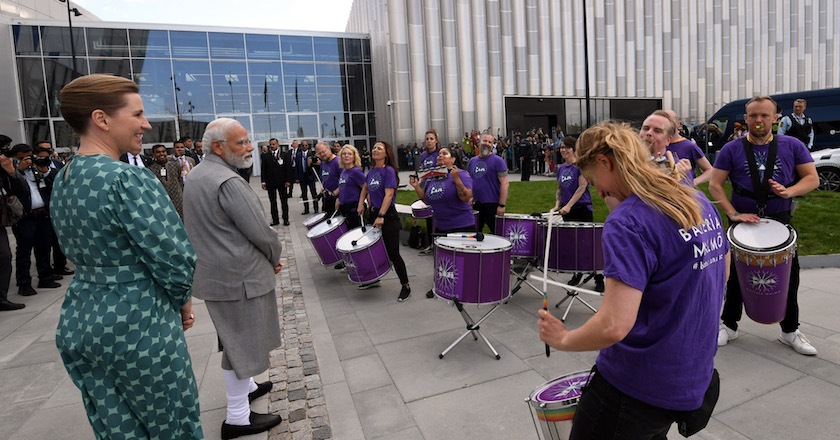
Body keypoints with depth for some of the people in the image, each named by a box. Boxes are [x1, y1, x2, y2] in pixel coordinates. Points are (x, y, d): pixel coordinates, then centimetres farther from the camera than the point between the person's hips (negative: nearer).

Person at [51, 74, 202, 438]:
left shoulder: (61, 180, 5)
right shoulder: (127, 180, -22)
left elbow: (79, 253, 11)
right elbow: (174, 258, -22)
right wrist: (182, 301, -1)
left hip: (77, 324, 8)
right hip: (135, 328, -8)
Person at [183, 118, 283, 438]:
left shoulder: (195, 175, 9)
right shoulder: (229, 182, -23)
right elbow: (260, 231, -22)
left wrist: (266, 256, 12)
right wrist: (275, 258, -1)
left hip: (213, 271, 10)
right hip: (239, 276, -10)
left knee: (236, 338, 25)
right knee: (243, 342, 4)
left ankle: (245, 385, 45)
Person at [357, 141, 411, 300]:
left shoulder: (388, 171, -14)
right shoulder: (372, 170, 9)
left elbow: (389, 194, -22)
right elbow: (365, 187, 26)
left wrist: (381, 216, -28)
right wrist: (361, 203, 13)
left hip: (388, 216, -8)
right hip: (373, 213, 8)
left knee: (392, 254, -5)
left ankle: (406, 286, 9)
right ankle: (374, 278, 37)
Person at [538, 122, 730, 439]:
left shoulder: (627, 222, -25)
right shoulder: (700, 201, 3)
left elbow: (613, 326, -30)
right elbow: (722, 272, 17)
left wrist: (563, 340, -12)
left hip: (635, 389, -8)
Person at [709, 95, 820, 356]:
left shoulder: (792, 146, 0)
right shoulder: (732, 149, -5)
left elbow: (812, 178, 1)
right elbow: (714, 185, -7)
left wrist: (789, 191, -20)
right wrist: (733, 214, -16)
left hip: (780, 222, 2)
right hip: (743, 222, -1)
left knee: (789, 276, 9)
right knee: (737, 276, 9)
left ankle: (790, 331, 29)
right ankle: (729, 325, 25)